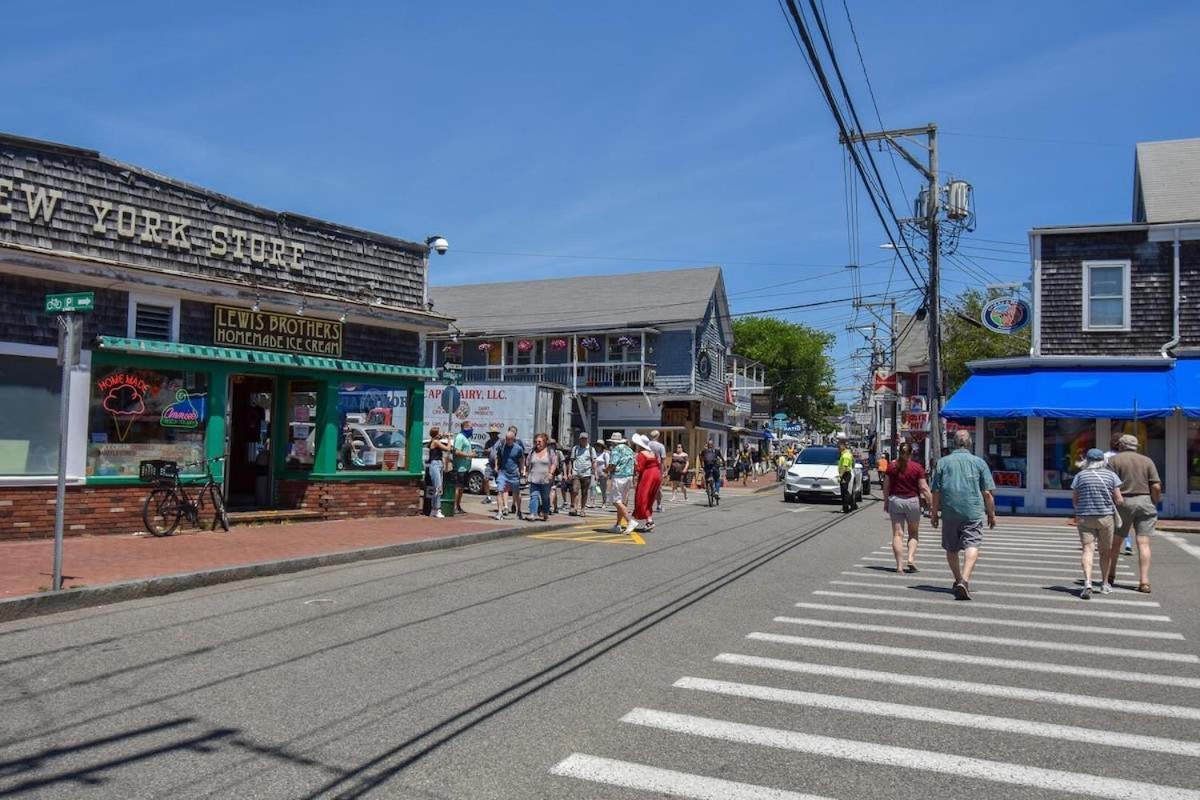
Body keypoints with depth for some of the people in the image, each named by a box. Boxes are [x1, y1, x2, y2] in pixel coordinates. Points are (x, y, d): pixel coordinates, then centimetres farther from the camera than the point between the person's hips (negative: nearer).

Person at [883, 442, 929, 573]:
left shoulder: (891, 467, 2)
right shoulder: (917, 468, -5)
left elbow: (886, 487, 3)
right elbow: (923, 487, -8)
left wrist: (886, 502, 12)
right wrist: (930, 501, 1)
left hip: (895, 501, 1)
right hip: (912, 501, -1)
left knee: (897, 534, 3)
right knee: (913, 533, 15)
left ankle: (899, 564, -1)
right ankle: (911, 558, -1)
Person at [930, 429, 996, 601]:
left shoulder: (943, 462, 7)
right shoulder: (979, 462, 4)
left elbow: (936, 491, 5)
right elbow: (987, 492, 3)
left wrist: (934, 513, 13)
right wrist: (991, 513, 13)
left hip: (950, 511, 2)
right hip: (973, 511, -2)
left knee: (951, 548, 16)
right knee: (972, 546, -9)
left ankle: (958, 580, 28)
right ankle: (964, 580, -27)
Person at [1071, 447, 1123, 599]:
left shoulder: (1080, 475, 0)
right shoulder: (1111, 475, -1)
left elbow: (1074, 499, 2)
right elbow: (1118, 500, -3)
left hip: (1084, 518, -1)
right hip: (1106, 517, 1)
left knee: (1088, 549, -6)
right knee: (1105, 551, 16)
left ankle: (1087, 582, -24)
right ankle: (1105, 584, 26)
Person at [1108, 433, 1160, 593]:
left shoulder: (1114, 460, 1)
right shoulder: (1147, 461, 9)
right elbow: (1156, 487, -1)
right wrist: (1154, 505, 10)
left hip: (1123, 502, -2)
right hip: (1145, 502, 2)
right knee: (1143, 543, -1)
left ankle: (1109, 575, 23)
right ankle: (1144, 581, -5)